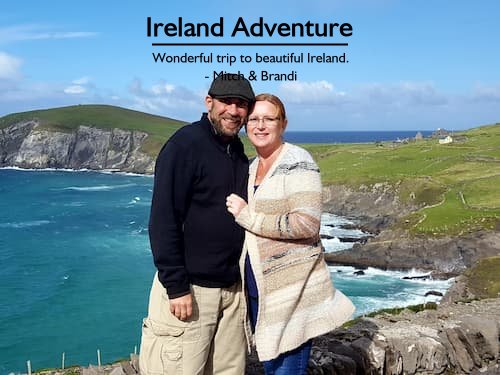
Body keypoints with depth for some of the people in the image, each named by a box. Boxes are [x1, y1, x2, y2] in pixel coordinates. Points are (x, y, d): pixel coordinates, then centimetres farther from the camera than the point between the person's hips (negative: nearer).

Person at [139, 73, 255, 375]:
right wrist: (176, 287, -19)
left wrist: (245, 278, 16)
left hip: (233, 289, 7)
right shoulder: (185, 144, -12)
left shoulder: (239, 152, 10)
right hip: (188, 289, -7)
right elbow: (163, 221, -17)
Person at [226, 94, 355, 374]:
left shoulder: (297, 161, -11)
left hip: (292, 289, -7)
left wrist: (247, 216, -17)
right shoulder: (252, 167, 13)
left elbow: (308, 224, -21)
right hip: (258, 289, 7)